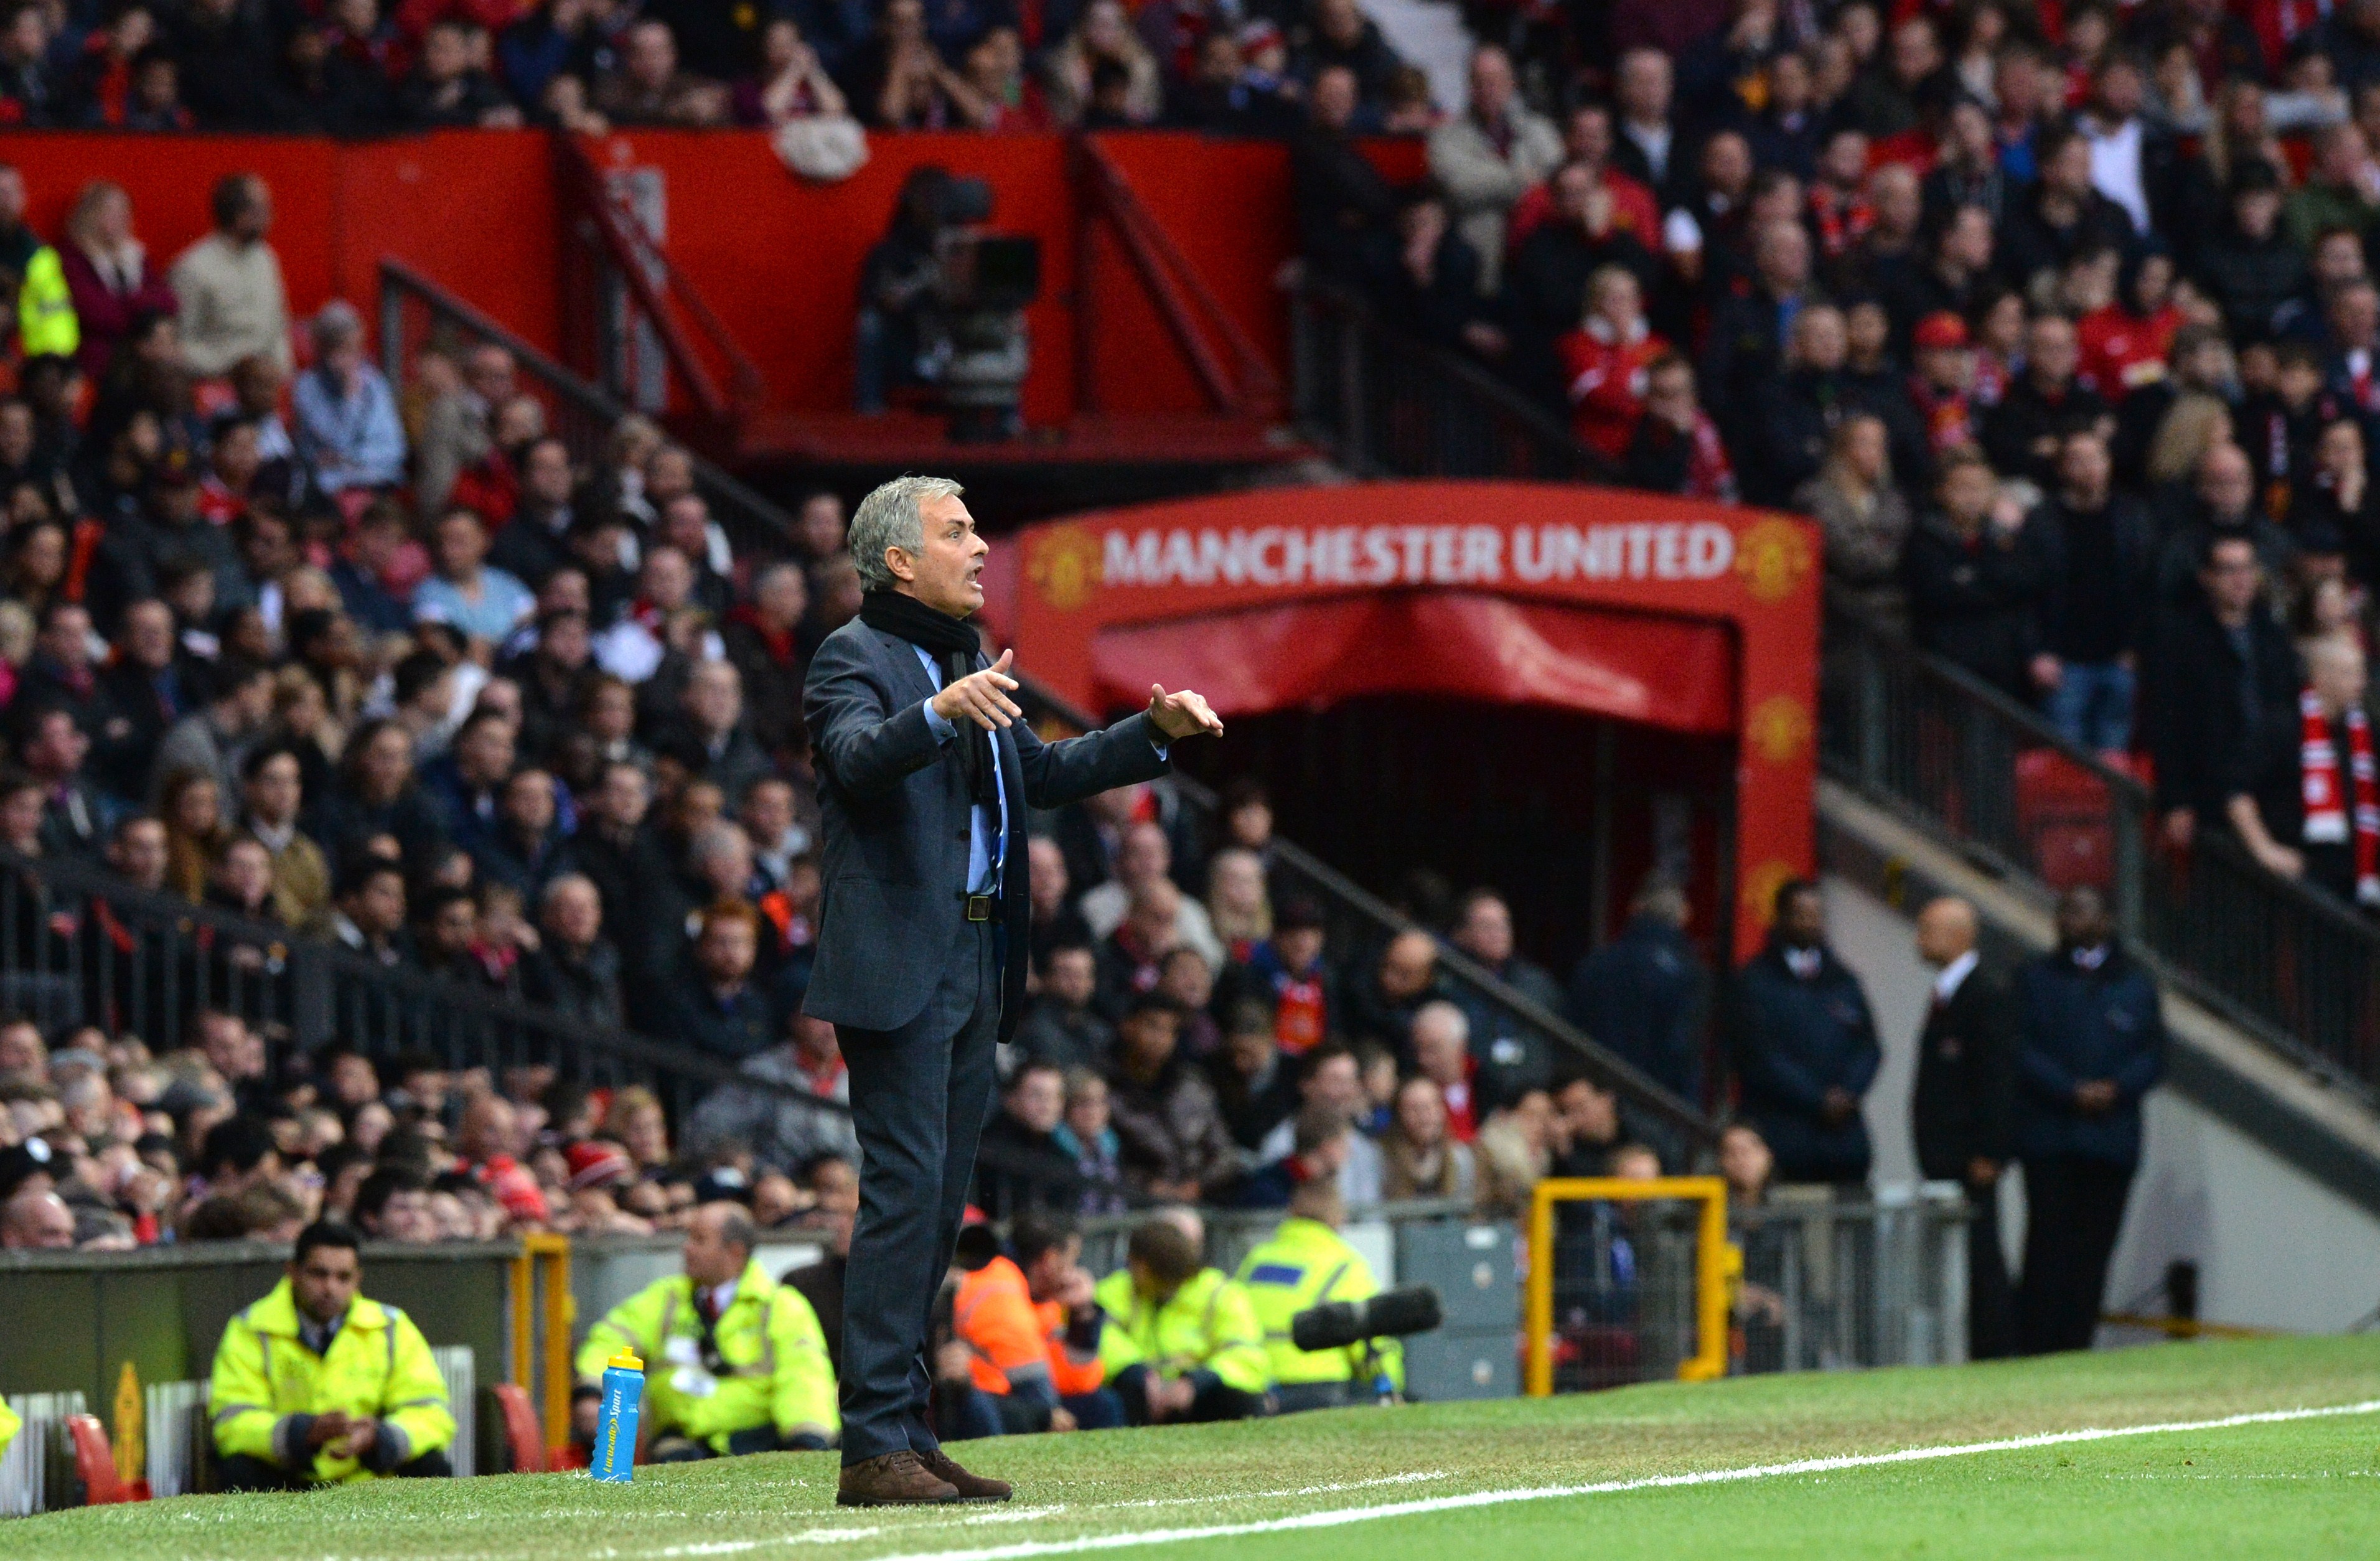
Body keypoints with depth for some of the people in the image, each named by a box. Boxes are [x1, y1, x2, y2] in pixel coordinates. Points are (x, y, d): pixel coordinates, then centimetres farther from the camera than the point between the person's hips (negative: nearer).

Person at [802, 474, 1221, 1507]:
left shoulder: (966, 665, 21)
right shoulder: (852, 660, -6)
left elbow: (1042, 774, 30)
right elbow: (860, 755, -26)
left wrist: (1151, 733, 19)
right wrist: (940, 714, -43)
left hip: (973, 972, 9)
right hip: (897, 969, -9)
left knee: (936, 1207, 10)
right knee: (903, 1194, -13)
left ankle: (907, 1435, 14)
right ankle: (874, 1449, -14)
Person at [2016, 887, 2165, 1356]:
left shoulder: (2136, 984, 14)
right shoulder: (2036, 979, 10)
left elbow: (2153, 1055, 8)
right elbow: (2024, 1052, 0)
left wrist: (2116, 1089, -11)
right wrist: (2071, 1092, -13)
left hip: (2112, 1138, 2)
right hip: (2049, 1136, -2)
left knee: (2093, 1250, 0)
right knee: (2049, 1245, -9)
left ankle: (2077, 1346, 4)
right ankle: (2035, 1348, -8)